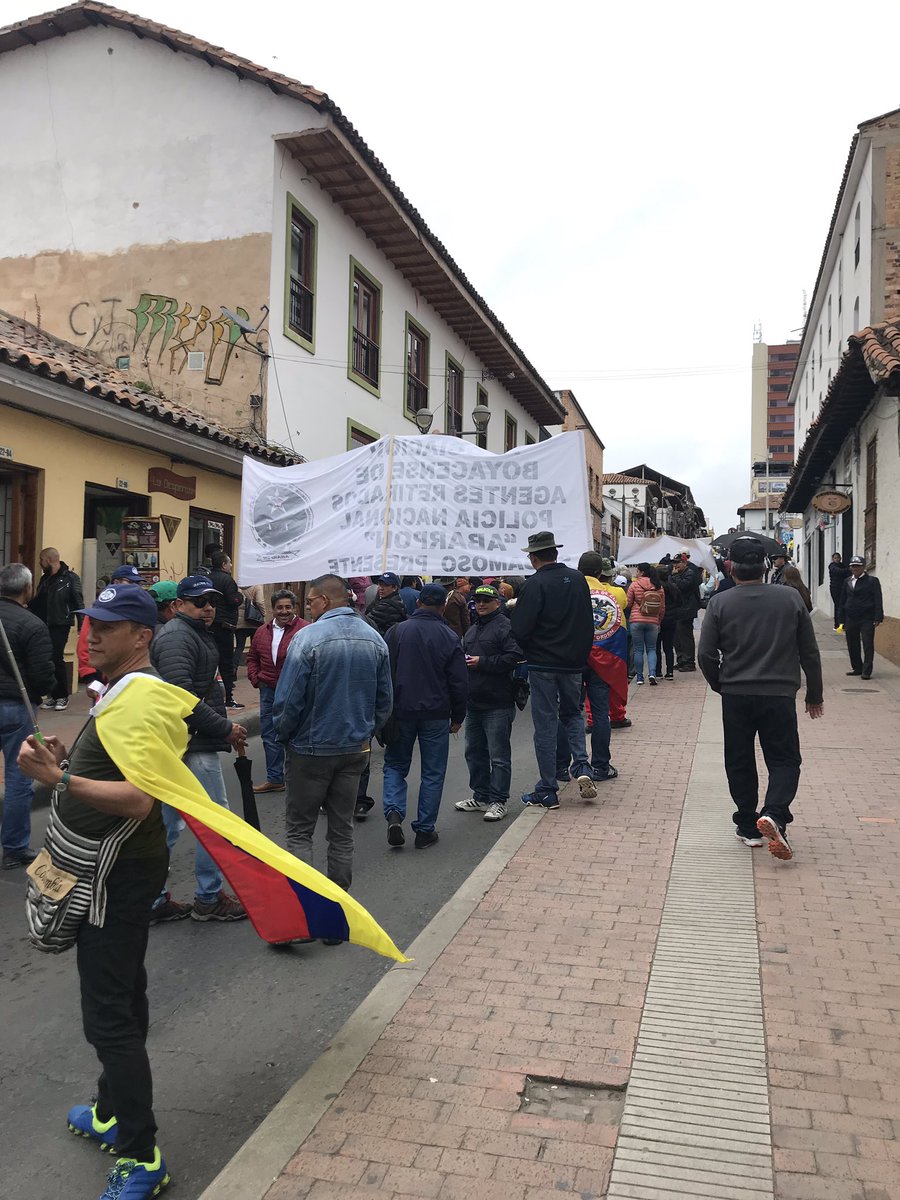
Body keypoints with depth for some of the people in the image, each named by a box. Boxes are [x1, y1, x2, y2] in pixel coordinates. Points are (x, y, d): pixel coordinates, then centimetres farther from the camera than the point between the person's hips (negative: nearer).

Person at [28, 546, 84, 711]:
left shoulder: (70, 578, -7)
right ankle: (53, 695, 15)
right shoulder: (45, 578, 15)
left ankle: (63, 696, 7)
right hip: (44, 626, 7)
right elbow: (37, 602, 22)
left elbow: (78, 603, -12)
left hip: (60, 626, -7)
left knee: (57, 659, -6)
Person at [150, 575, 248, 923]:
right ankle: (209, 898, 14)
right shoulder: (177, 637, -15)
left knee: (169, 822, 14)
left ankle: (154, 899, 22)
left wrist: (224, 728, 14)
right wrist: (225, 728, -19)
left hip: (174, 745, 11)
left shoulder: (194, 633, 18)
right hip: (194, 745, -11)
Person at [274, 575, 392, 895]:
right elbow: (385, 700, 7)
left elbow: (289, 699, -16)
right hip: (355, 749, 5)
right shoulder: (375, 639, 2)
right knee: (342, 830, 16)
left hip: (311, 749, -5)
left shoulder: (308, 637, -17)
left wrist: (283, 735, 0)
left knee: (299, 831, 7)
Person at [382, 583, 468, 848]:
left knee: (395, 765, 16)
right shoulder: (450, 638, -5)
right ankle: (424, 831, 11)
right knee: (433, 773, 9)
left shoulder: (396, 632, -3)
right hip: (436, 715, -1)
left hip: (401, 711, 1)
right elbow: (459, 683, -2)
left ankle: (394, 812, -5)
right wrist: (457, 717, 9)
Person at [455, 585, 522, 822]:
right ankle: (480, 796, 27)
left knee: (498, 755, -2)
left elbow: (513, 658, -20)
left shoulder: (505, 627, -9)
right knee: (474, 751, 16)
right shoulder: (472, 630, 19)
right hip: (473, 703, 9)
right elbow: (462, 657, 31)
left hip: (497, 705, -9)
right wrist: (463, 662, 8)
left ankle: (498, 801, 7)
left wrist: (482, 662, -18)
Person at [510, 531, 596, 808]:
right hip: (574, 663, 5)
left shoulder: (535, 584, -16)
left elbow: (519, 629, -17)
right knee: (572, 714, 23)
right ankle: (582, 766, 2)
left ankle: (547, 790, 9)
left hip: (543, 665, -5)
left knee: (545, 724, 3)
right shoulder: (578, 578, 4)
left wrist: (524, 654, 2)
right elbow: (588, 622, 12)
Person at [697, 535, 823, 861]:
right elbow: (810, 652, 3)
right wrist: (814, 695, 14)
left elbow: (706, 654, -4)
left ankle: (748, 827, 19)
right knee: (784, 760, 9)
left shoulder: (720, 603, -5)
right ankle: (774, 813, -14)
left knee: (740, 763, 13)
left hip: (735, 696, 0)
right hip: (780, 695, 0)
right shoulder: (790, 598, -1)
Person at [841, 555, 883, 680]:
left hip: (867, 619, -5)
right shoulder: (847, 582, 13)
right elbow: (843, 601, 16)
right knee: (852, 646, 9)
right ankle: (857, 668, 21)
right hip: (851, 619, 5)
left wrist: (878, 617, -14)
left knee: (868, 645, -5)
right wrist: (842, 620, 13)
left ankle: (867, 671, -4)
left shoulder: (872, 581, -1)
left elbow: (878, 600, -6)